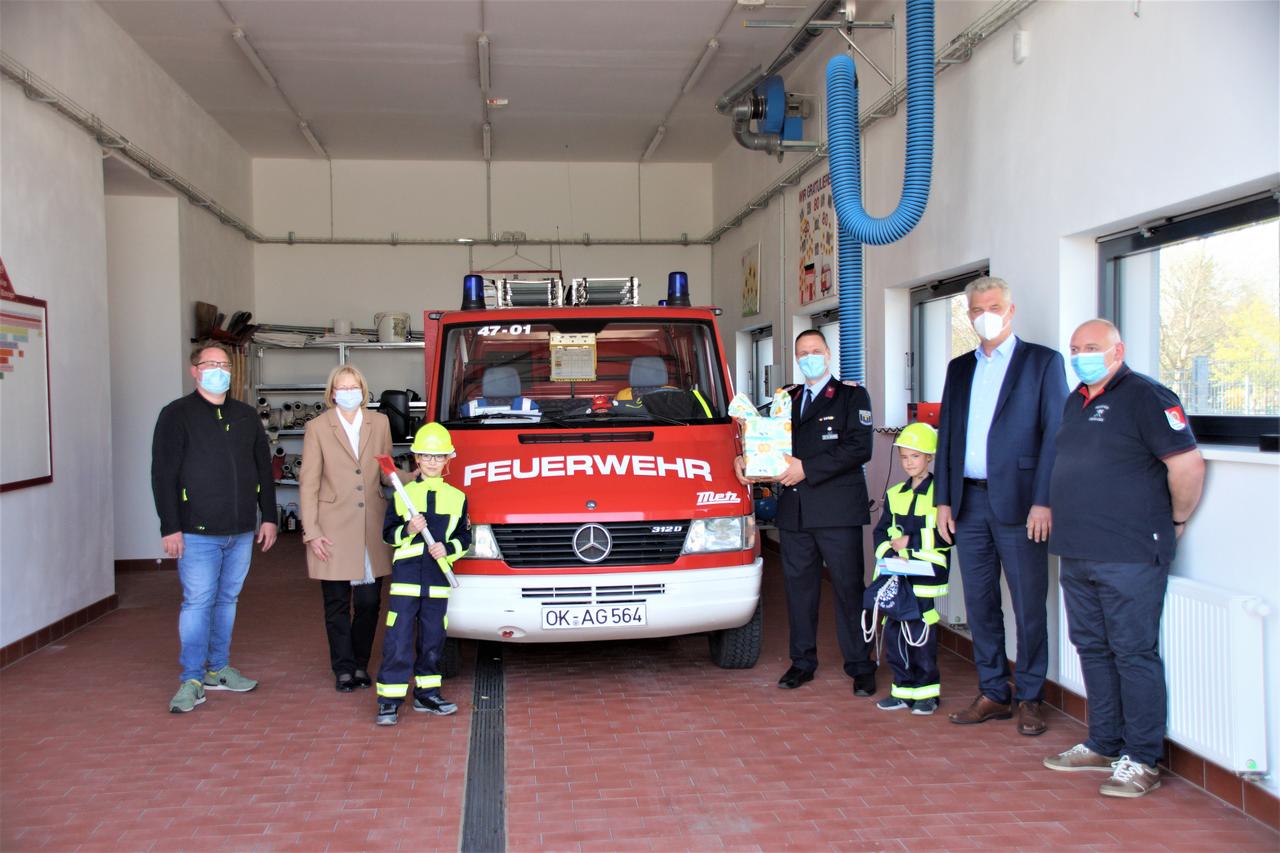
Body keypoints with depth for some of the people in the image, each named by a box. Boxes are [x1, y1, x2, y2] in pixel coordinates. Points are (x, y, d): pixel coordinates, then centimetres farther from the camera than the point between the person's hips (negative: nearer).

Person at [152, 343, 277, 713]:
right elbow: (163, 475, -7)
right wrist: (170, 527, -13)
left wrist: (269, 517, 10)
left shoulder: (247, 416, 12)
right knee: (197, 603, -4)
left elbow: (264, 470, 16)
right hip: (197, 532, -5)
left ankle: (218, 669, 23)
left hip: (242, 531, 5)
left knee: (227, 600, 12)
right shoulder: (176, 415, -3)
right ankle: (191, 680, 3)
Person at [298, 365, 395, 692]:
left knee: (369, 602, 5)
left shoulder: (380, 423, 9)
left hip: (372, 528, 2)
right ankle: (343, 670, 16)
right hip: (334, 529, -2)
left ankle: (360, 664, 22)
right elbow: (308, 483, 0)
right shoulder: (318, 428, 0)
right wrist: (311, 532, -5)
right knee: (337, 604, 5)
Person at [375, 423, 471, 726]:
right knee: (399, 639, -4)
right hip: (406, 575, -2)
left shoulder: (457, 497, 9)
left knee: (433, 638, 9)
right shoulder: (403, 494, 5)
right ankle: (389, 700, 1)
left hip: (439, 577, 2)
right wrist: (408, 530, -14)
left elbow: (465, 537, 10)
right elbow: (388, 534, 5)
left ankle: (426, 693, 22)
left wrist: (448, 549, -9)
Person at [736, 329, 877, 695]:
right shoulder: (787, 399, 18)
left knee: (848, 588, -1)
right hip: (794, 510, 5)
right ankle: (802, 662, 21)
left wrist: (807, 469, -15)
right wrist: (744, 459, -4)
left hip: (838, 510, -5)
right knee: (798, 586, 10)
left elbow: (859, 448, -11)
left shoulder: (852, 396, 2)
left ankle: (860, 667, 7)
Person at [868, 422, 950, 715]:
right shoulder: (894, 495, 13)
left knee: (921, 633, -5)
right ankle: (904, 688, 19)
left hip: (926, 576, -6)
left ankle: (927, 691, 11)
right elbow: (881, 532, 14)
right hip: (896, 576, 6)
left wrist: (911, 542, -12)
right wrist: (890, 551, -6)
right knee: (894, 632, 7)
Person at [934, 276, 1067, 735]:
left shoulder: (1042, 361, 0)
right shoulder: (960, 368, 16)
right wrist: (943, 499, 7)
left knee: (1029, 605, 2)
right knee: (979, 602, 10)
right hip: (969, 501, 5)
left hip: (1017, 502, -5)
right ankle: (993, 693, 21)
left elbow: (1054, 435, -5)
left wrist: (1042, 502, -13)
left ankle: (1030, 698, 15)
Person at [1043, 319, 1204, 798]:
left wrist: (1176, 520, -5)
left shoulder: (1145, 397, -11)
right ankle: (1103, 746, 26)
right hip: (1077, 553, 9)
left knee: (1134, 653, -3)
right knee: (1093, 649, 14)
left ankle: (1141, 761, 5)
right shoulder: (1077, 401, 16)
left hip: (1129, 556, -9)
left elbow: (1188, 464, -16)